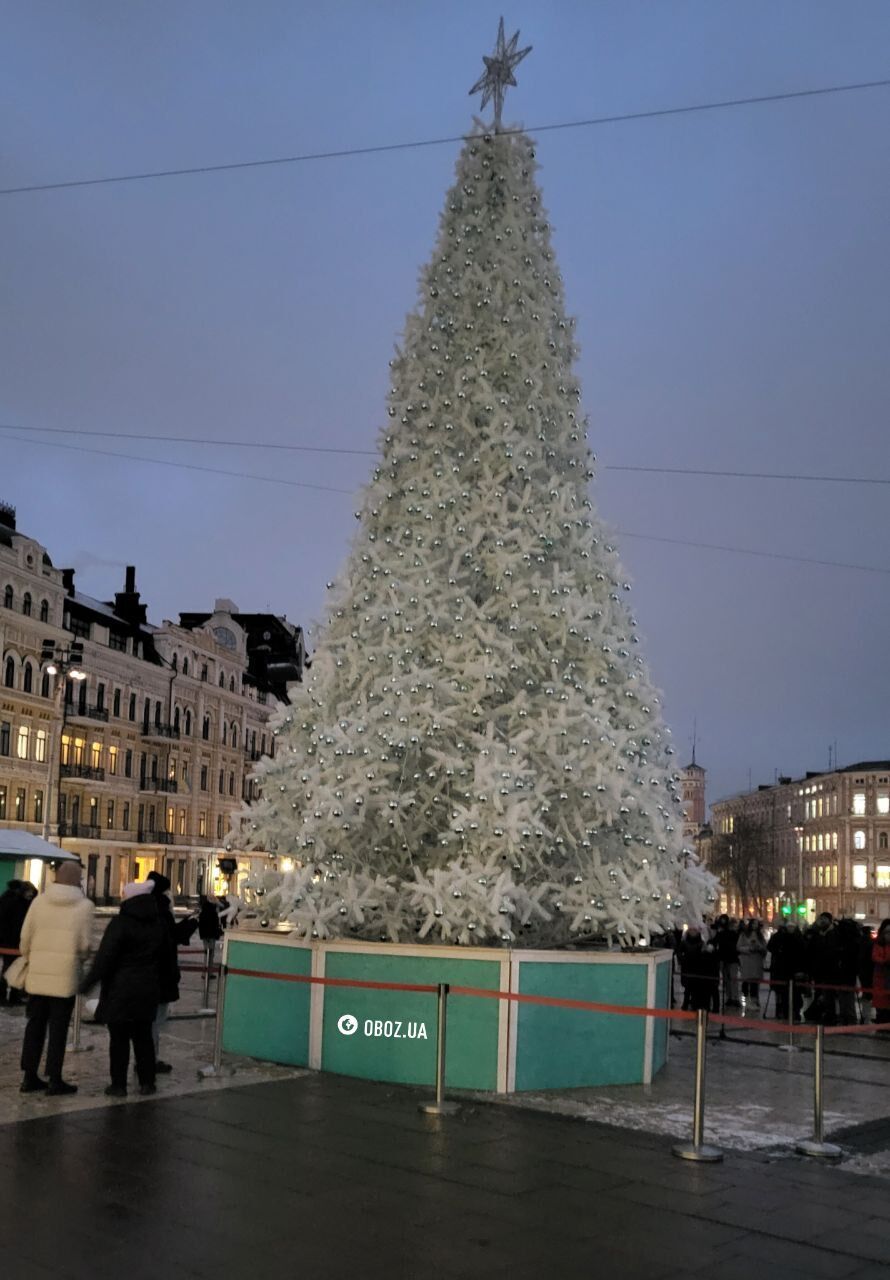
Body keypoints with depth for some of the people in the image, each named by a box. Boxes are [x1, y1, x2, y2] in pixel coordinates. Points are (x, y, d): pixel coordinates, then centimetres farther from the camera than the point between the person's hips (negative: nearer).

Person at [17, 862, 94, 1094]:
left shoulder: (40, 900, 1)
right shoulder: (84, 905, -6)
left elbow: (25, 938, 2)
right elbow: (84, 944, -7)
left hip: (38, 973, 3)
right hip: (65, 975, -3)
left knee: (35, 1024, 14)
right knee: (58, 1027, 5)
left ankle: (30, 1076, 19)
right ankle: (54, 1079, 8)